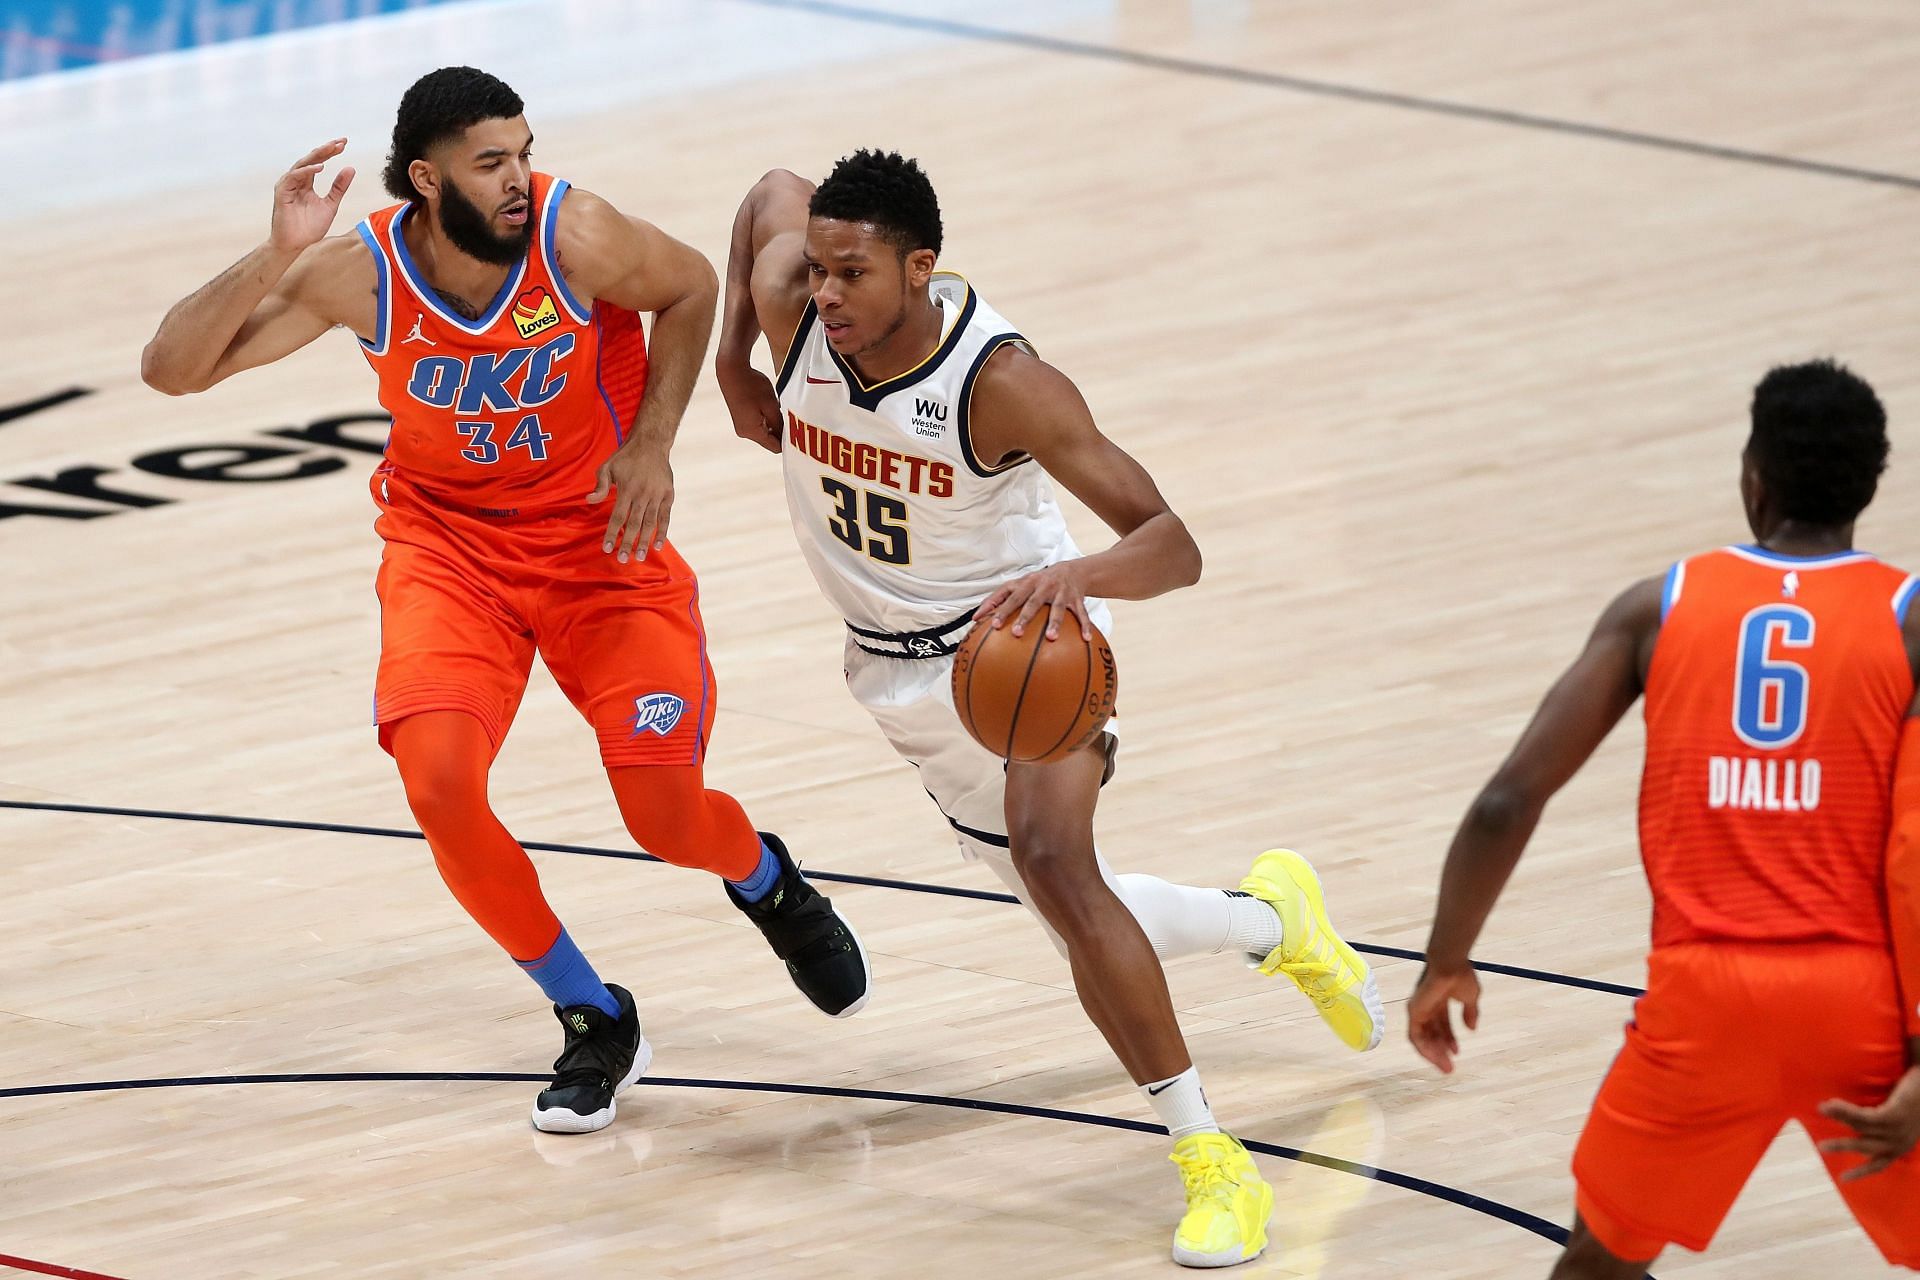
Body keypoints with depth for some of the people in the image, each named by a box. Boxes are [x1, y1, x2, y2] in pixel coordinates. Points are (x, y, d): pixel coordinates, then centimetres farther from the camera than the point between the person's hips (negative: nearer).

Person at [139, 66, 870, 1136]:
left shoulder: (577, 236, -23)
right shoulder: (360, 273, -20)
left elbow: (691, 287, -1)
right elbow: (172, 370, -20)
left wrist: (651, 444, -12)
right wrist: (278, 258, -33)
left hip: (605, 538, -1)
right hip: (450, 545, 1)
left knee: (667, 817, -7)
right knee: (437, 776, -23)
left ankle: (770, 883, 35)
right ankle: (594, 1026, 0)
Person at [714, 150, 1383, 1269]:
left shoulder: (1002, 381, -32)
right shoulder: (793, 309, -19)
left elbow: (1173, 545, -34)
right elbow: (777, 192, 6)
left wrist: (1078, 574, -55)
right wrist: (734, 356, 4)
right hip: (898, 662, 6)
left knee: (1050, 854, -32)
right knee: (1076, 920, 14)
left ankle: (1212, 1160, -25)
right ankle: (1274, 917, 46)